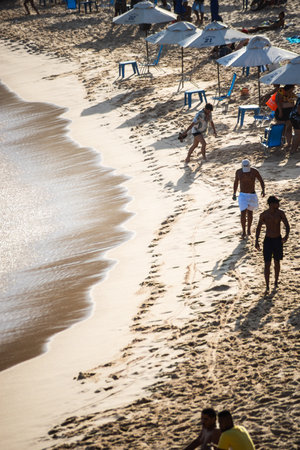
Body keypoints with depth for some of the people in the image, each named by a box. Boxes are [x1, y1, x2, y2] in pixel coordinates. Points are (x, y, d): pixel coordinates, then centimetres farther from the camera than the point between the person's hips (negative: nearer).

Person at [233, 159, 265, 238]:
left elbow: (261, 181, -5)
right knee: (243, 213, -8)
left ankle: (249, 229, 38)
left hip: (252, 195, 0)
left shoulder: (254, 171, -15)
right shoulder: (238, 172, -10)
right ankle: (243, 232, 9)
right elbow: (236, 182, 6)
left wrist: (263, 190, -22)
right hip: (242, 195, 0)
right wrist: (234, 194, 8)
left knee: (250, 213, 14)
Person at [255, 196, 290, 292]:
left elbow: (287, 226, -10)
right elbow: (258, 228, 2)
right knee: (267, 264, -6)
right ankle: (267, 286, -1)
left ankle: (276, 282, 32)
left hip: (278, 240, 1)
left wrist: (286, 236, -29)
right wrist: (256, 241, -3)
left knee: (277, 262, 13)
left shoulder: (280, 213, -8)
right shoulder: (264, 215, -9)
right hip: (268, 240, -1)